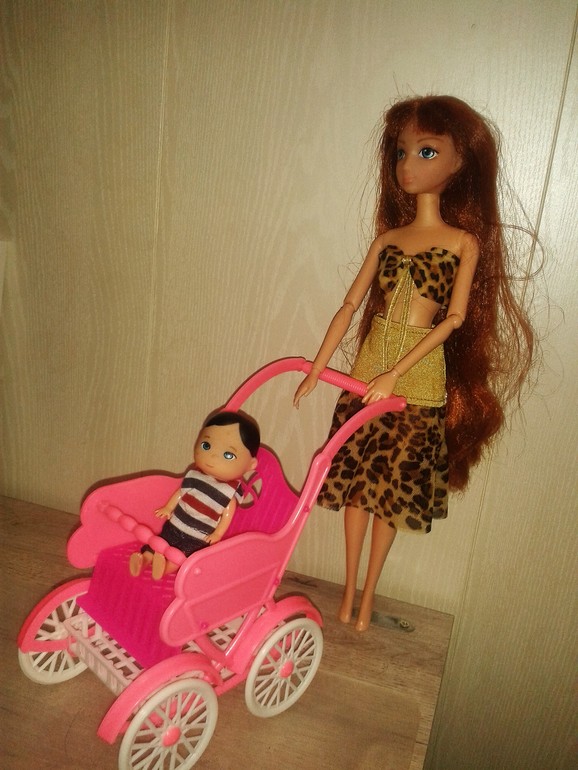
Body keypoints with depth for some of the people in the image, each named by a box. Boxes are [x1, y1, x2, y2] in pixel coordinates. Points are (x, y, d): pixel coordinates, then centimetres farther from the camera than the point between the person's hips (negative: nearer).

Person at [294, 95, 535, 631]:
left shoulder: (464, 242, -3)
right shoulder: (387, 238, 7)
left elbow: (456, 316, -10)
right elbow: (351, 304, 6)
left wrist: (396, 374, -18)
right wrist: (316, 369, 2)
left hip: (419, 375, -3)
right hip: (367, 367, 4)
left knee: (393, 488, 6)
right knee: (355, 482, 8)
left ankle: (366, 600, 23)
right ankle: (347, 595, 24)